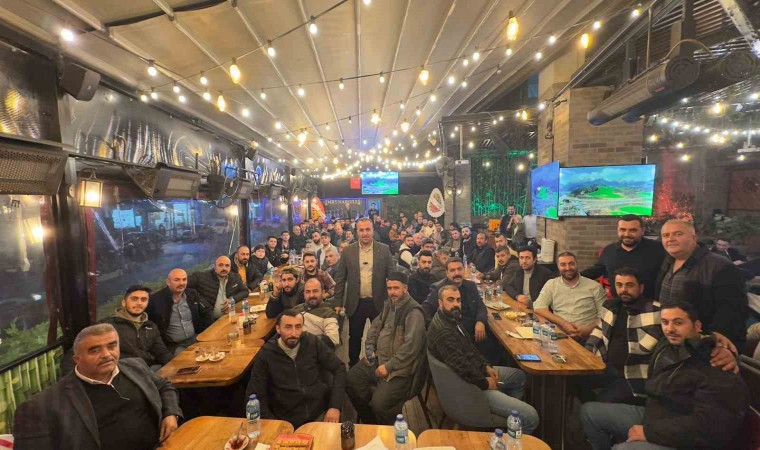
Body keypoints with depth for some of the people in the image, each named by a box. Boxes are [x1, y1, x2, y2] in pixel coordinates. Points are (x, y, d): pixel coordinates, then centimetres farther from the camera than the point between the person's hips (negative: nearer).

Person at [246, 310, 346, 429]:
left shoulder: (313, 343, -4)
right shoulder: (266, 354, -6)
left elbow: (339, 368, 0)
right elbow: (254, 395, -2)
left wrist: (335, 406, -10)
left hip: (320, 413, 0)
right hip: (286, 421, 0)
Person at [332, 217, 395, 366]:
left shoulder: (384, 249, -3)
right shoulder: (348, 251, -1)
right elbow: (340, 278, 1)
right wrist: (337, 303, -2)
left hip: (378, 303, 0)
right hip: (356, 303, 1)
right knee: (354, 338, 14)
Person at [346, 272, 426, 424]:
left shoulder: (414, 312, -17)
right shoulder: (389, 305, 9)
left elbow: (411, 347, -24)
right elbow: (375, 327, 20)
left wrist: (389, 366, -20)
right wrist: (369, 349, 6)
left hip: (399, 368, -8)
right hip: (378, 359, 8)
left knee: (379, 403, -24)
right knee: (349, 380, 0)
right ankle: (369, 422, 20)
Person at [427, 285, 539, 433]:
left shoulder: (452, 319, 3)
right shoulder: (443, 331, -30)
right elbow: (462, 367, -31)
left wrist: (486, 366, 5)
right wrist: (485, 383, -15)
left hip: (478, 370, 11)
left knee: (519, 376, 26)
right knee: (530, 417, -10)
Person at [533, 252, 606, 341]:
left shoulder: (594, 286, 8)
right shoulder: (551, 284, 9)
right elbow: (538, 307, -1)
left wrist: (588, 330, -12)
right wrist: (563, 323, -11)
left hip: (586, 339, 0)